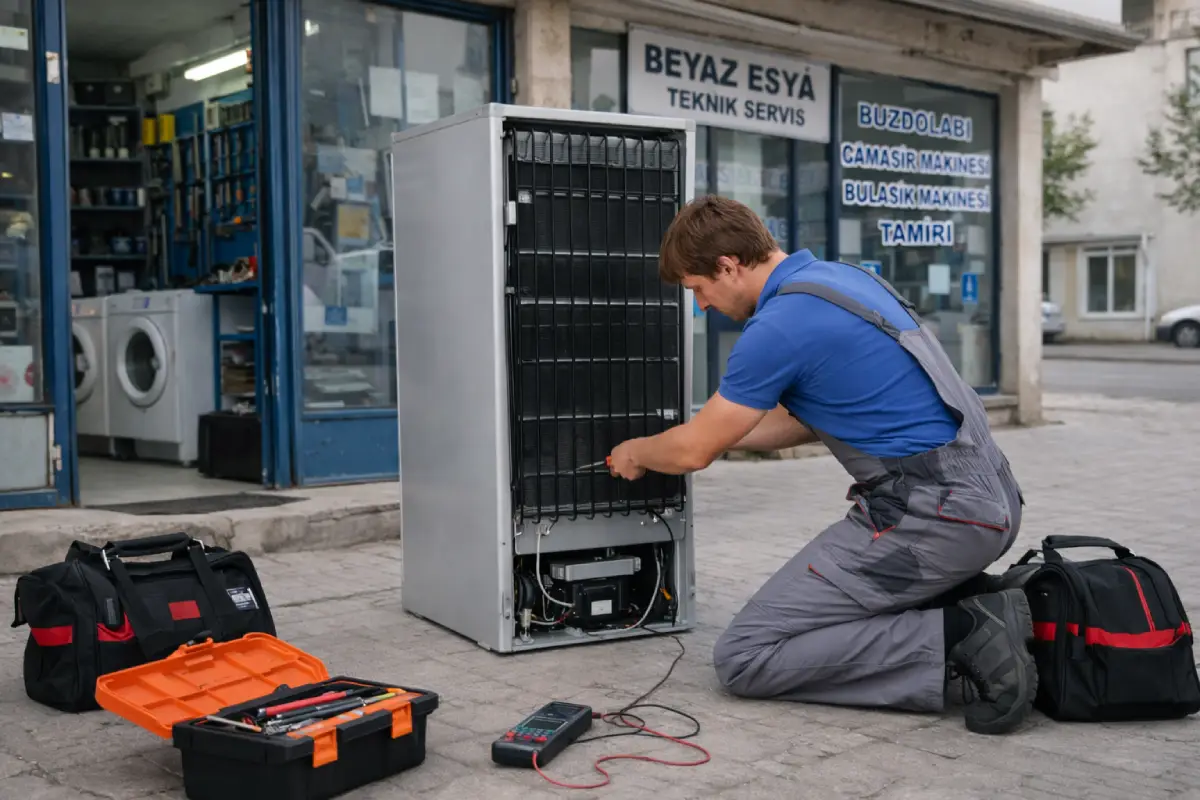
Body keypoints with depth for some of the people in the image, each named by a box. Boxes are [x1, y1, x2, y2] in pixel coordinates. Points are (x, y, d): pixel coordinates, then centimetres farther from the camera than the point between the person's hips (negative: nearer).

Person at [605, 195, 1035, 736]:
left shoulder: (781, 324, -14)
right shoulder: (842, 277, 14)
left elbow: (694, 451, -3)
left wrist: (636, 453, 19)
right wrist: (723, 435, 28)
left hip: (934, 517, -10)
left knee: (745, 655, -5)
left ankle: (956, 639, -13)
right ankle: (971, 607, 9)